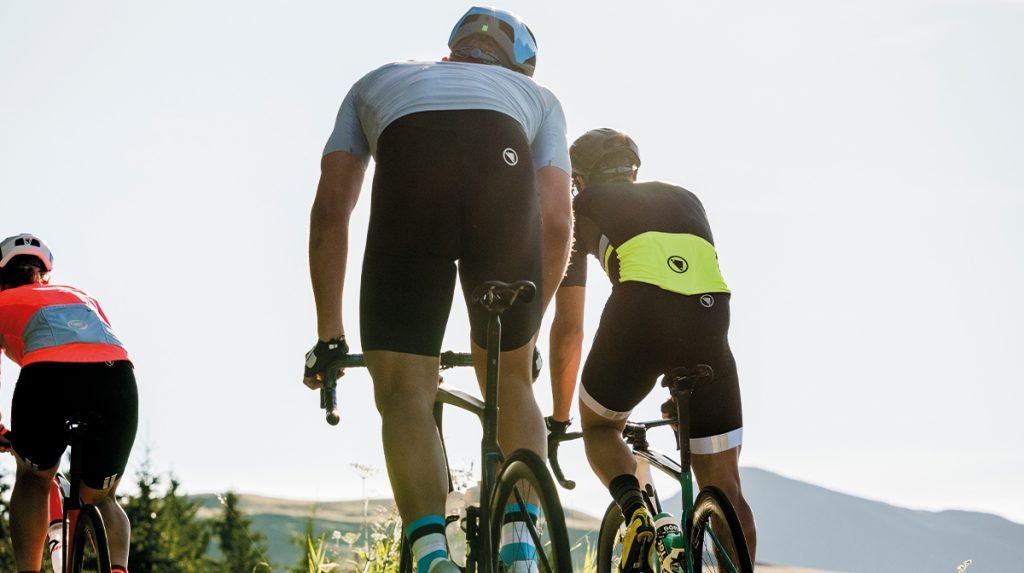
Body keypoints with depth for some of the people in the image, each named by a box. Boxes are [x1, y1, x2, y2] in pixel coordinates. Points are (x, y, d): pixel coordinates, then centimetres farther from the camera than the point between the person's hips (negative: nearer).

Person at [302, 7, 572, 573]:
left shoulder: (378, 81, 42)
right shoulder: (536, 94, 40)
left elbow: (330, 210, 29)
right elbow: (556, 221, 26)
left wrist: (328, 336, 31)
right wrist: (527, 328, 38)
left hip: (409, 174, -1)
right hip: (506, 171, 1)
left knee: (403, 395, 6)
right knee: (509, 380, 21)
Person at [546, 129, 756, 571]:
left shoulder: (583, 209, 27)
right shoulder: (685, 199, 36)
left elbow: (568, 327, 28)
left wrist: (559, 415, 39)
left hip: (638, 313, -2)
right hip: (709, 315, 2)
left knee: (600, 427, 26)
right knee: (723, 487, 12)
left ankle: (635, 513, -1)